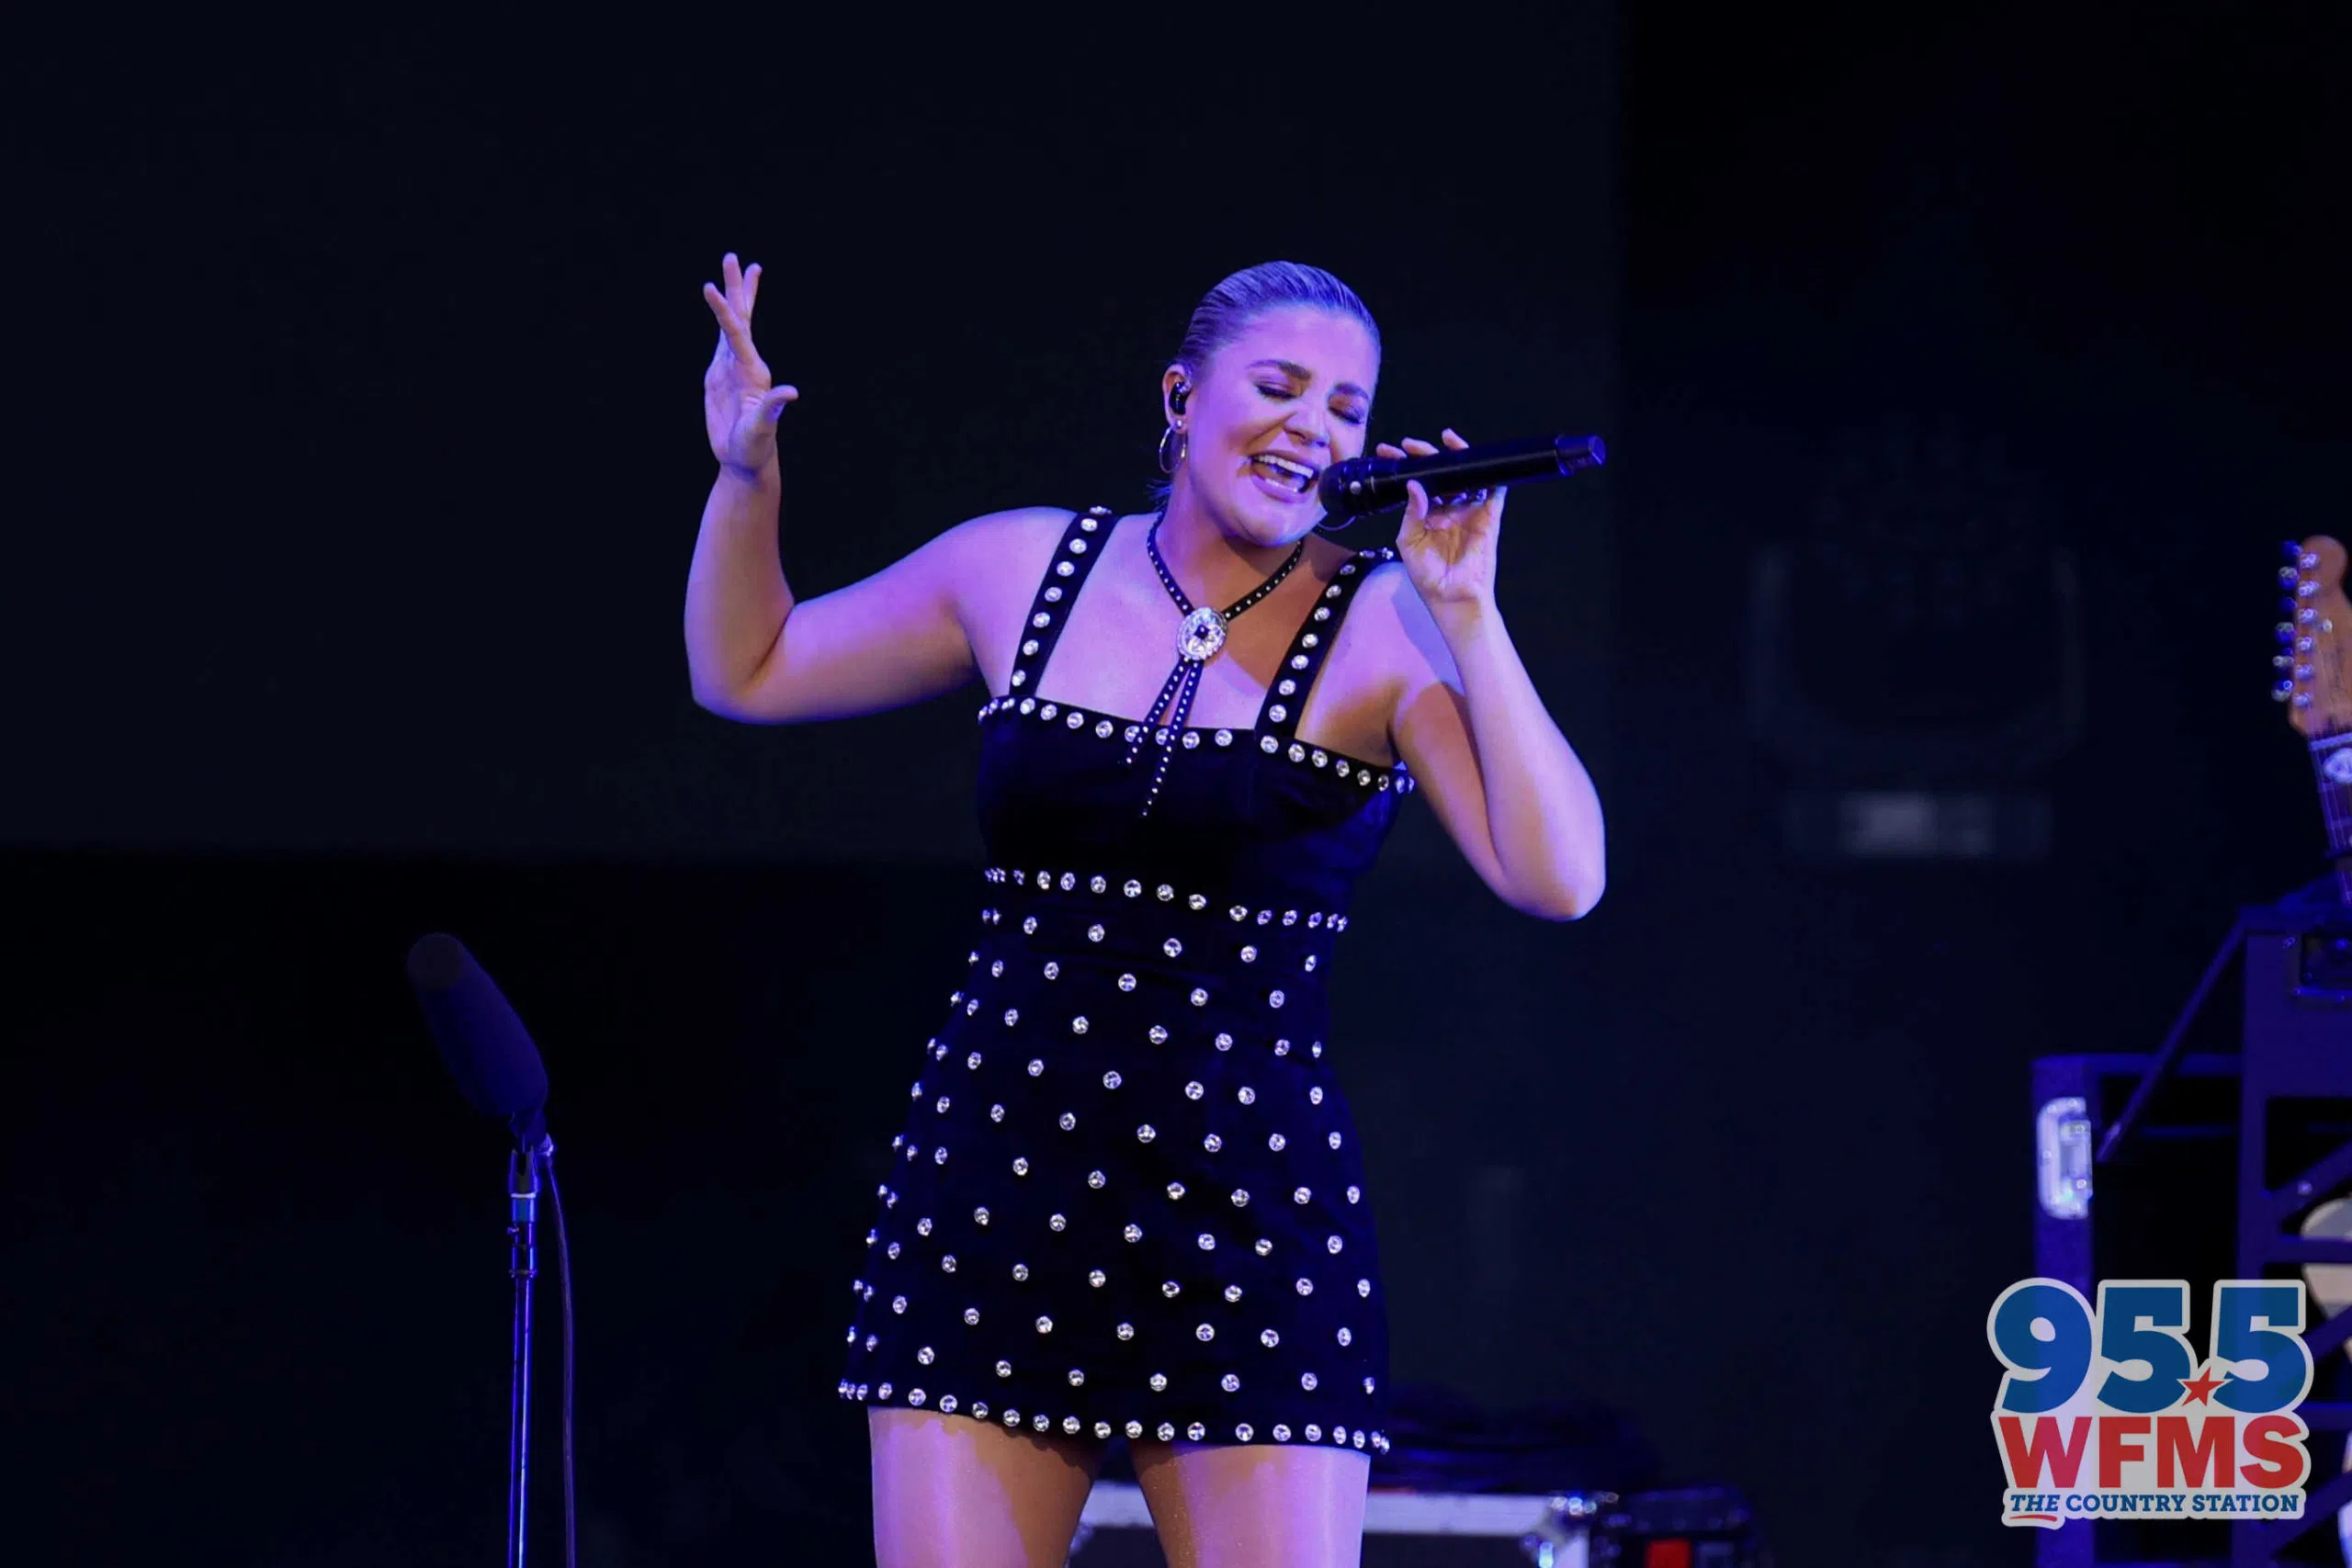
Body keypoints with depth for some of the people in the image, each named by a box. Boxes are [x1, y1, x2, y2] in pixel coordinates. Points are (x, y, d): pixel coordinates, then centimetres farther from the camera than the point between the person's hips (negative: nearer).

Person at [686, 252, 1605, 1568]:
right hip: (990, 1206, 3)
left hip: (1250, 1228, -3)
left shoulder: (1389, 634, -2)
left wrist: (1469, 617, -17)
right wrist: (747, 474, 6)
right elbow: (746, 672, 20)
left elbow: (1558, 879, -14)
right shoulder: (1021, 571, 8)